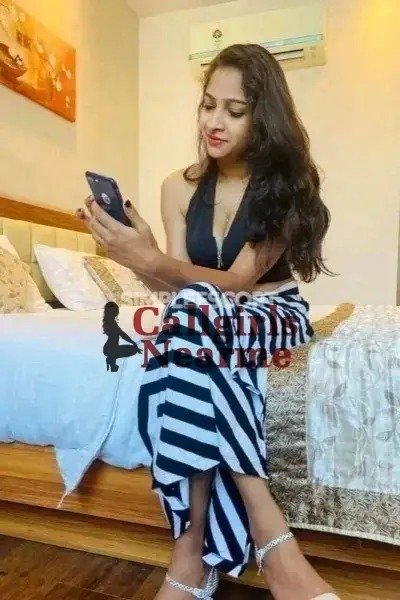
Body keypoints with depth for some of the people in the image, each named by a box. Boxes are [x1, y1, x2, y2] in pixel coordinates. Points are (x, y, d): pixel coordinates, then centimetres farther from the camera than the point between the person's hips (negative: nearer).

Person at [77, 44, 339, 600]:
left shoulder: (288, 185, -7)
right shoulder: (179, 187, 3)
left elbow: (238, 280, -19)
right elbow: (176, 286, -3)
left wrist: (153, 261, -32)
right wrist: (137, 256, -23)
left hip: (275, 315, -2)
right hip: (209, 322, 3)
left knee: (194, 313, -36)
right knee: (187, 313, -35)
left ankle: (192, 553, -29)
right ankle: (269, 531, -27)